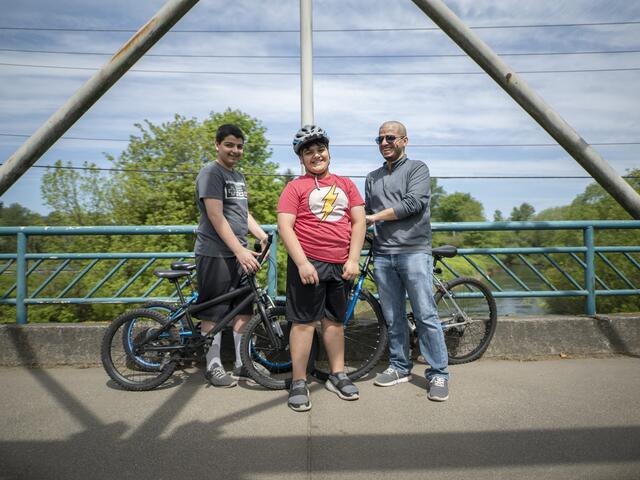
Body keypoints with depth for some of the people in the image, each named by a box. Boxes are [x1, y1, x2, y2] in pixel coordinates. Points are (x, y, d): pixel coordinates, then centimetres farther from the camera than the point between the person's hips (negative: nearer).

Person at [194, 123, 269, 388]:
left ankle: (242, 363, 22)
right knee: (214, 312, 1)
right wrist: (240, 251, -22)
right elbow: (216, 217, -17)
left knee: (243, 310, 11)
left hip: (239, 253, 8)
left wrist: (262, 234, 5)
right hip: (215, 254, -8)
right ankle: (213, 366, 14)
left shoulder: (238, 176, 17)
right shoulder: (211, 172, -9)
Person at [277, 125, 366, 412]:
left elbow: (359, 221, 7)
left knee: (335, 319, 14)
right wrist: (302, 263, -16)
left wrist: (353, 259, -3)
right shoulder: (295, 187, 0)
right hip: (308, 263, -4)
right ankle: (298, 383, 12)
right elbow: (284, 226, -8)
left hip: (341, 265, 4)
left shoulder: (345, 184, 12)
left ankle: (338, 376, 27)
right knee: (305, 321, 0)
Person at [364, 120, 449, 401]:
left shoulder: (417, 168, 5)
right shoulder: (372, 178, 21)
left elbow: (414, 202, -10)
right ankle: (400, 367, 21)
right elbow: (366, 213, 18)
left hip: (413, 252, -4)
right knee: (393, 318, 9)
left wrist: (376, 216, -7)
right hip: (383, 255, 5)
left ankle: (438, 373, 4)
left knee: (425, 315, -5)